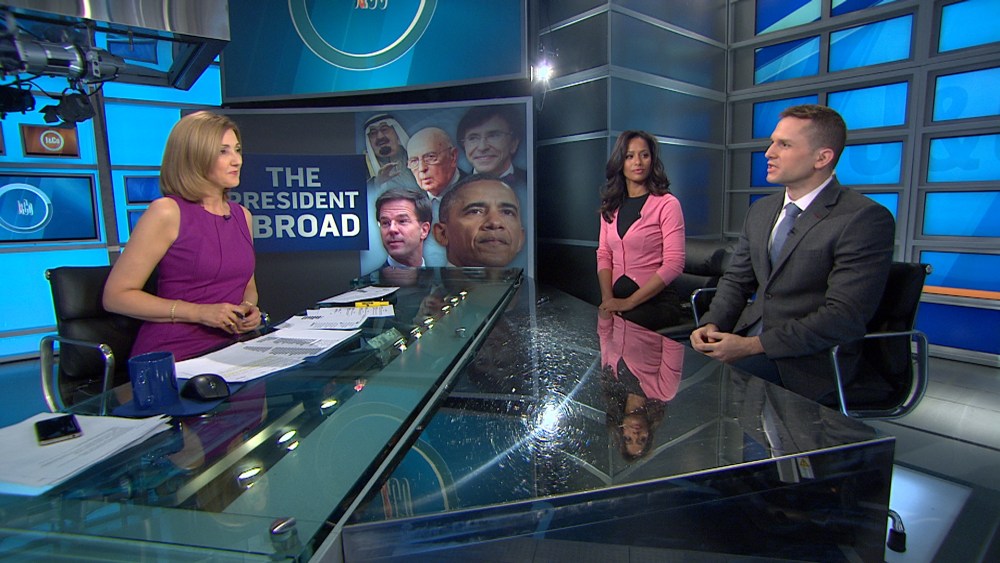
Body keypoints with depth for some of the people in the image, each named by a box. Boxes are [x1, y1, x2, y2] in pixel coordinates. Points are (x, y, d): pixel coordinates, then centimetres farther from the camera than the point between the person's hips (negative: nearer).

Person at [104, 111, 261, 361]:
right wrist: (199, 312, -16)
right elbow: (116, 295, -8)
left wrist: (250, 308, 2)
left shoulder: (242, 215, 12)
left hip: (227, 351, 6)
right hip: (171, 357, -6)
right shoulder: (167, 212, -6)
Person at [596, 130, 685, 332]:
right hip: (618, 300, 4)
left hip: (656, 300, -4)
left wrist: (629, 302, -14)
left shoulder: (667, 204, -4)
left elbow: (674, 263, -10)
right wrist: (607, 298, -8)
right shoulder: (611, 207, 13)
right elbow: (604, 255, 9)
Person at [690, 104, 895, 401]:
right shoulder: (760, 210, 12)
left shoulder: (866, 219, -11)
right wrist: (713, 325, -5)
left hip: (810, 357, -6)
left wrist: (752, 346, -22)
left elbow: (844, 316, -18)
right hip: (747, 337, 6)